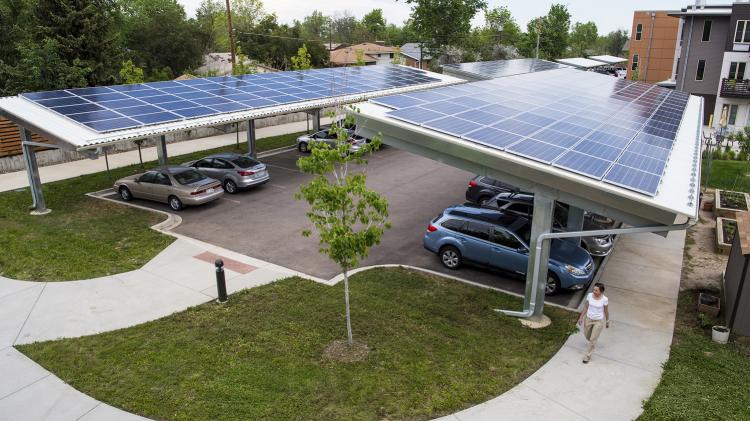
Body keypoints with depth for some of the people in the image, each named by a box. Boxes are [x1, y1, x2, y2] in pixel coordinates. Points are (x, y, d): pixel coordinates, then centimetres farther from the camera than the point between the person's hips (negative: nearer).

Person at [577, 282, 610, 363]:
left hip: (599, 321, -4)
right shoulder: (590, 295, -12)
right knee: (587, 335, 22)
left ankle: (587, 356, 18)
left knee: (593, 340, 2)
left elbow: (606, 311, -5)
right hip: (588, 319, 4)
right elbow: (586, 307, 0)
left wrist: (607, 322, 5)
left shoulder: (604, 299, -19)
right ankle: (592, 343, 57)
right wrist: (581, 317, 2)